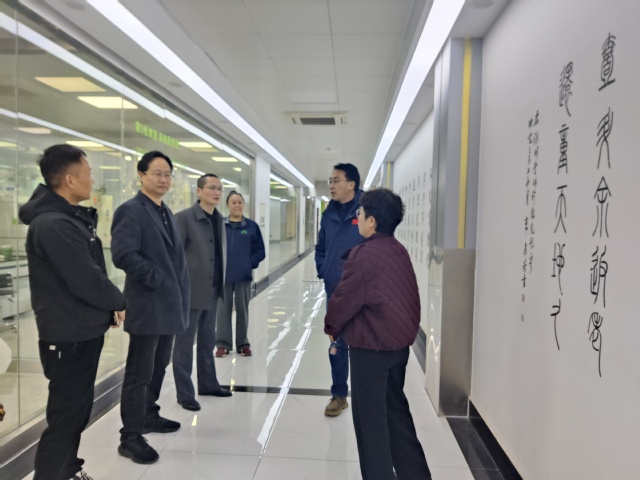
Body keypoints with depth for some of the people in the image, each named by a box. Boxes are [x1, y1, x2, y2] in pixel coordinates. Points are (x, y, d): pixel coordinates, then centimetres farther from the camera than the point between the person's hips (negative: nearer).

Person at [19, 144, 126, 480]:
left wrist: (108, 305, 1)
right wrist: (117, 302, -9)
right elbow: (86, 280, -26)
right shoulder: (53, 224, -23)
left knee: (78, 408, 23)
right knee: (65, 416, 2)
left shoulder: (70, 217, 10)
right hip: (69, 337, -10)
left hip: (84, 332, 10)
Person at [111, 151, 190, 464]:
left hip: (169, 304, 9)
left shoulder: (165, 212, 15)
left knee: (158, 367, 20)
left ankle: (149, 416, 37)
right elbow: (123, 255, -23)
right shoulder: (130, 210, -12)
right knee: (139, 373, 1)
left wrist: (179, 294, 10)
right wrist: (157, 280, -17)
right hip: (147, 306, -9)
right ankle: (130, 437, 13)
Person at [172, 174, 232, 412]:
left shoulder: (219, 219, 9)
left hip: (212, 292, 7)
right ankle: (185, 393, 18)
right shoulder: (184, 218, -12)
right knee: (185, 343, 6)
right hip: (190, 292, -7)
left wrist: (221, 285, 11)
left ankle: (208, 383, 33)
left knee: (207, 342, 19)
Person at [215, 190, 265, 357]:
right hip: (223, 275, 0)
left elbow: (260, 251, 2)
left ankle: (243, 344, 23)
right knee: (223, 309, 7)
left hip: (243, 276, 0)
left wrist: (250, 263, -9)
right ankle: (223, 344, 20)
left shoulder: (252, 226, 0)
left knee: (242, 309, 10)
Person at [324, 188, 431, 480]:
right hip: (399, 341, 9)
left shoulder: (364, 254, -20)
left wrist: (331, 326, 4)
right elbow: (406, 297, 11)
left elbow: (344, 299, -13)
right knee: (396, 409, 22)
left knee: (370, 417, 8)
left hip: (371, 346, -8)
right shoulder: (399, 251, 4)